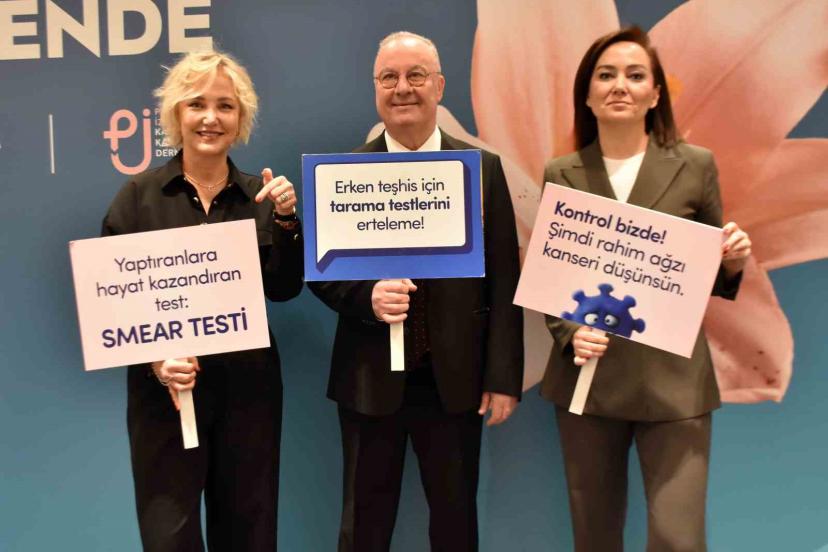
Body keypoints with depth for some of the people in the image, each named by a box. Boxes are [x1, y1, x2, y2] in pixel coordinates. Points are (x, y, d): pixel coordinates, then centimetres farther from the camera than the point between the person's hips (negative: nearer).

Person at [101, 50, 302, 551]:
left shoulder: (260, 196, 5)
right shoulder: (139, 196, -1)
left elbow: (285, 289, 0)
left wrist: (286, 219, -12)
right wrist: (156, 361, -17)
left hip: (249, 388, 2)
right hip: (163, 391, -2)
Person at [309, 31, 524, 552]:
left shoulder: (483, 169, 1)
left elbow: (503, 281, 0)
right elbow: (320, 271, 1)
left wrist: (503, 377, -4)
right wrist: (367, 296, -20)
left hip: (456, 378, 1)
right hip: (370, 378, 0)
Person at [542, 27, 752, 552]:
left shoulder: (695, 165, 1)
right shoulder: (561, 175, 3)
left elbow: (711, 277, 7)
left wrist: (734, 262, -14)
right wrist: (570, 332, -14)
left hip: (673, 379, -1)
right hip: (588, 376, 2)